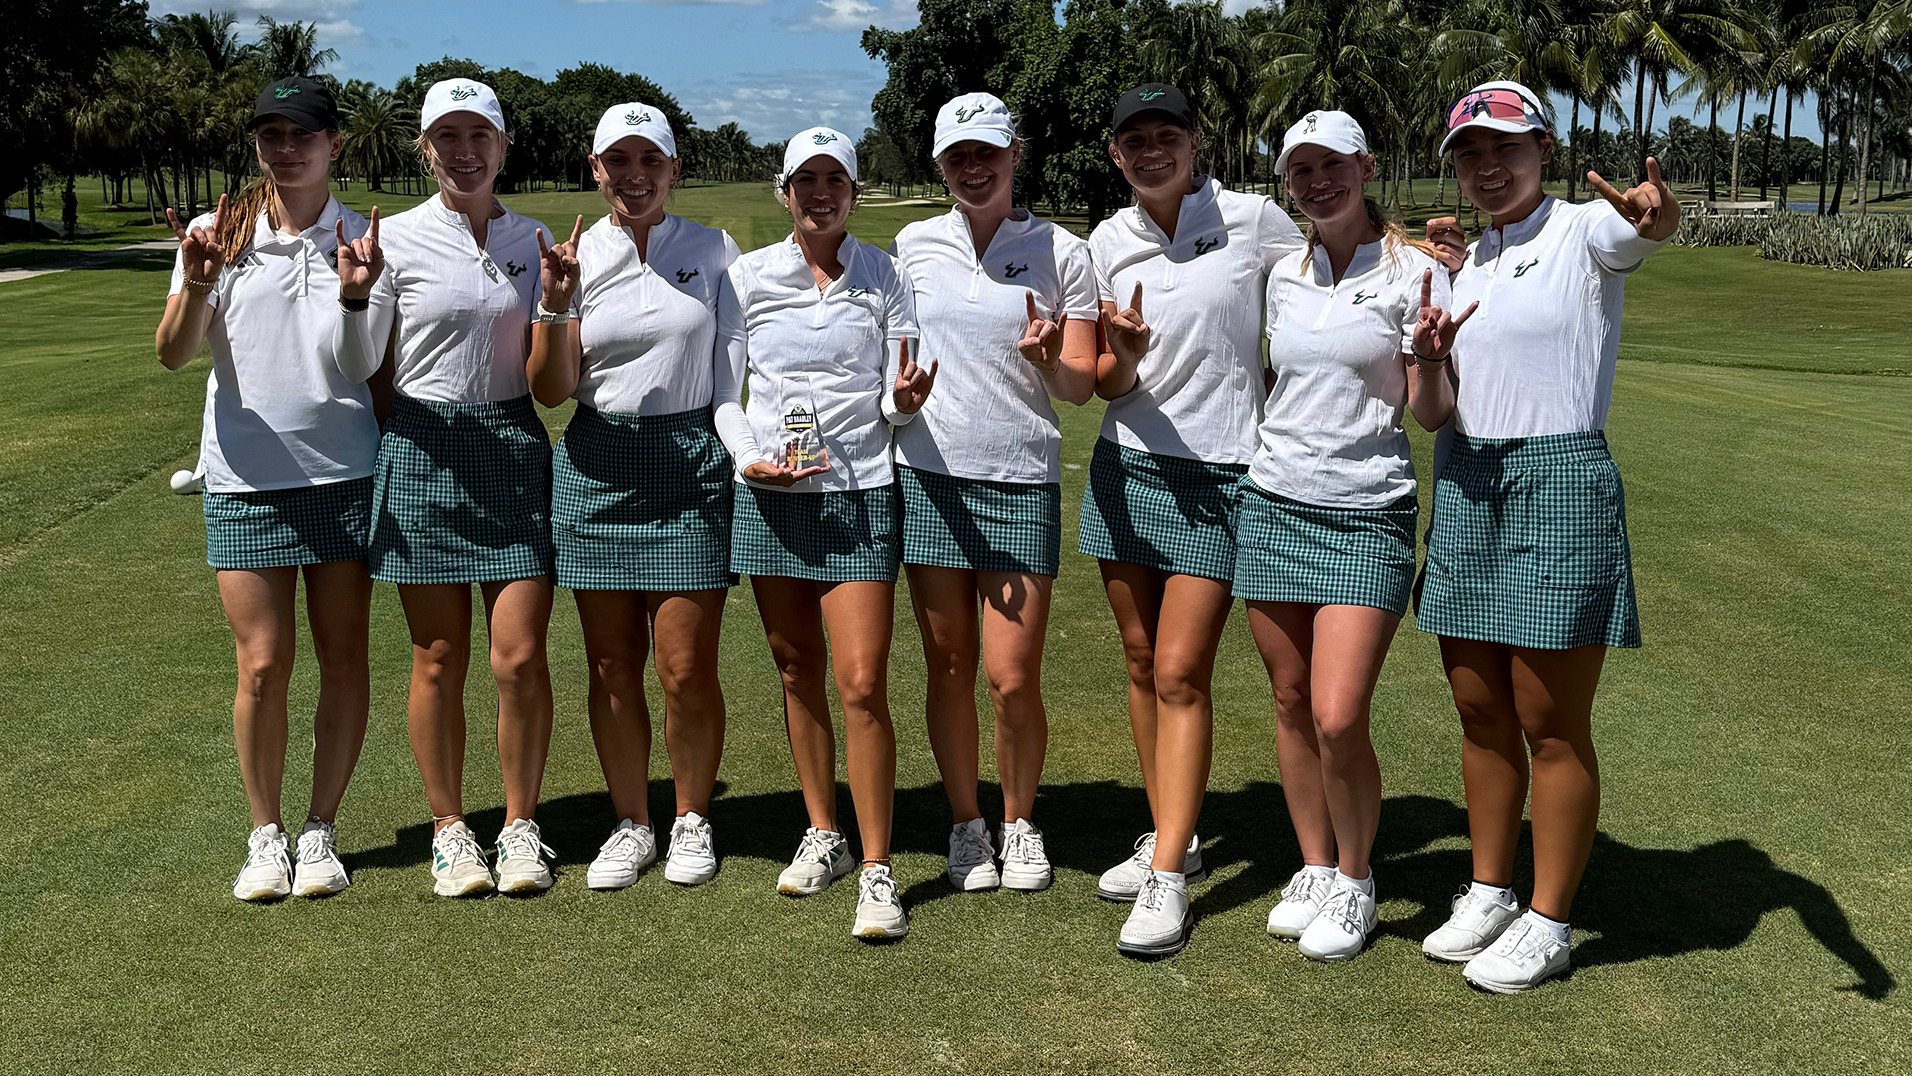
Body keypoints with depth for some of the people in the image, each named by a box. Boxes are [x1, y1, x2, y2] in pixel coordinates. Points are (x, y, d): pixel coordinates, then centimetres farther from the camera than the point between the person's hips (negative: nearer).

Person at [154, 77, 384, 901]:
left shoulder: (363, 240, 2)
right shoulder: (219, 235, 3)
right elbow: (172, 354, -6)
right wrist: (196, 281, -24)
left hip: (344, 471, 0)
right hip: (244, 477, 0)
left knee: (343, 657, 4)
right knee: (263, 665, 0)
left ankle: (321, 831, 18)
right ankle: (265, 834, 17)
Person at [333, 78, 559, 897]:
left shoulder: (532, 240, 8)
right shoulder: (397, 239, -1)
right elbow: (358, 369, 3)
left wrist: (557, 300, -4)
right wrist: (354, 297, -13)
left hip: (513, 445, 2)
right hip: (423, 451, -2)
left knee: (520, 657, -2)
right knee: (439, 659, 4)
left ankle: (519, 824, 14)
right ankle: (449, 830, 19)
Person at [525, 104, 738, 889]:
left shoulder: (715, 251, 3)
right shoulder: (573, 260, 4)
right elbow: (549, 391, 0)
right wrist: (555, 307, -15)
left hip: (691, 463, -1)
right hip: (596, 465, 2)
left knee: (687, 670, -2)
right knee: (613, 669, 7)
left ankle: (692, 819, 18)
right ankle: (630, 824, 23)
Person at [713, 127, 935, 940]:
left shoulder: (883, 276, 3)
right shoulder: (749, 277, 4)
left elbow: (896, 395, 3)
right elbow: (723, 390, 7)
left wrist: (903, 399, -21)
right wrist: (748, 457, -10)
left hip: (859, 493, -2)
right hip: (768, 497, 2)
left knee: (862, 684, -9)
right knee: (798, 672, 11)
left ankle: (877, 870, -1)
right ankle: (822, 835, 28)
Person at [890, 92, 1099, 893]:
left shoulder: (1061, 252, 1)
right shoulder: (913, 246, 8)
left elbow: (1080, 387, 0)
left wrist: (1050, 358, -20)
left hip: (1022, 476, -2)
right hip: (929, 473, 2)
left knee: (1013, 679, -4)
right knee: (948, 666, 6)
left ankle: (1020, 823, 20)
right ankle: (965, 825, 24)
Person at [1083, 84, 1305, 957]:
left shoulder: (1252, 220, -4)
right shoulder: (1108, 243, 6)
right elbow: (1106, 382, 8)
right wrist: (1125, 353, -15)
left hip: (1219, 475, -4)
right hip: (1127, 466, 4)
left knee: (1181, 674, -8)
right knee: (1142, 664, 10)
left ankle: (1167, 878, -3)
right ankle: (1171, 837, 25)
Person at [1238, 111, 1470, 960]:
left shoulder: (1415, 271, -4)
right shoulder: (1284, 274, 10)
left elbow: (1433, 416, -3)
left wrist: (1428, 356, -23)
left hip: (1368, 514, -4)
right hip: (1273, 504, 5)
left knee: (1338, 718, -10)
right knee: (1291, 705, 9)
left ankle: (1355, 882, 13)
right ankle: (1313, 868, 25)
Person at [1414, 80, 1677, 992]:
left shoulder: (1584, 232, -6)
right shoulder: (1466, 261, 14)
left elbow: (1647, 231, -31)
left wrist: (1656, 214, -56)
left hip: (1560, 481, -7)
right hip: (1466, 483, 7)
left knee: (1551, 726, 1)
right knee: (1479, 713, 13)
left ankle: (1548, 924, 13)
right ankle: (1488, 892, 27)